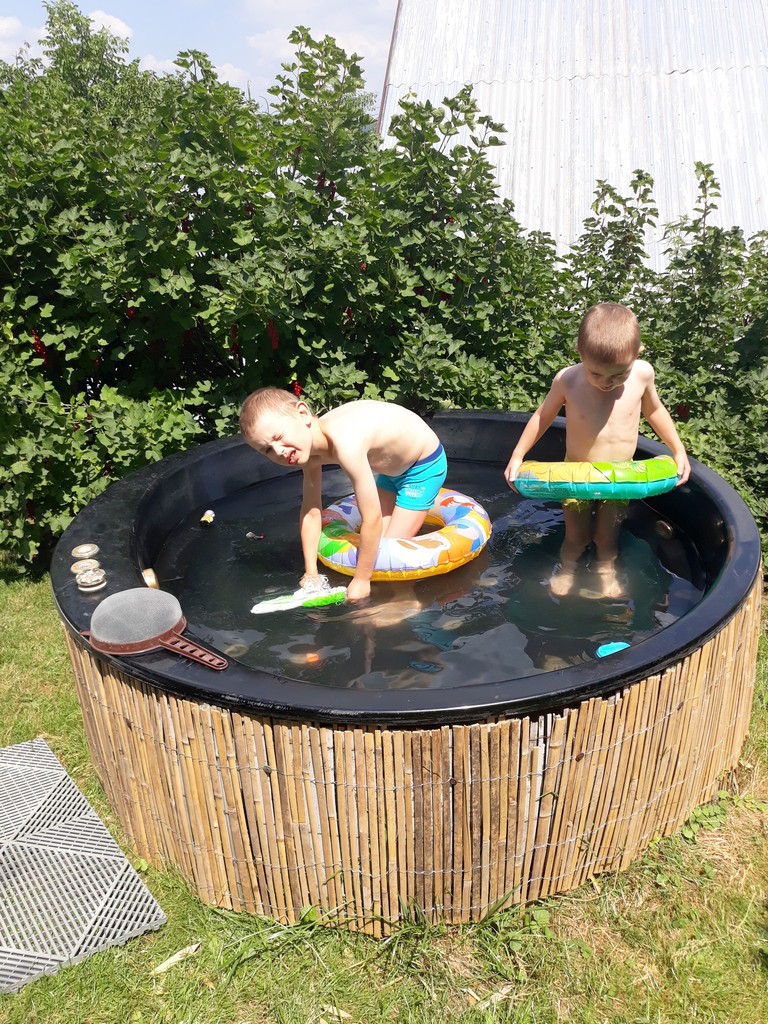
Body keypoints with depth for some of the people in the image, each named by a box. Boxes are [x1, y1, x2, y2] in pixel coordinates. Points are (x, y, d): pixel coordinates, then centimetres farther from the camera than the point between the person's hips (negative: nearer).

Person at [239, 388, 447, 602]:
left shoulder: (346, 444, -41)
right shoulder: (310, 449, -14)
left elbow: (372, 519, -35)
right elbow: (311, 511, -3)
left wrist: (361, 580, -24)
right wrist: (311, 573, -2)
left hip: (424, 466, -7)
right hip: (392, 469, 8)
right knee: (376, 545, 10)